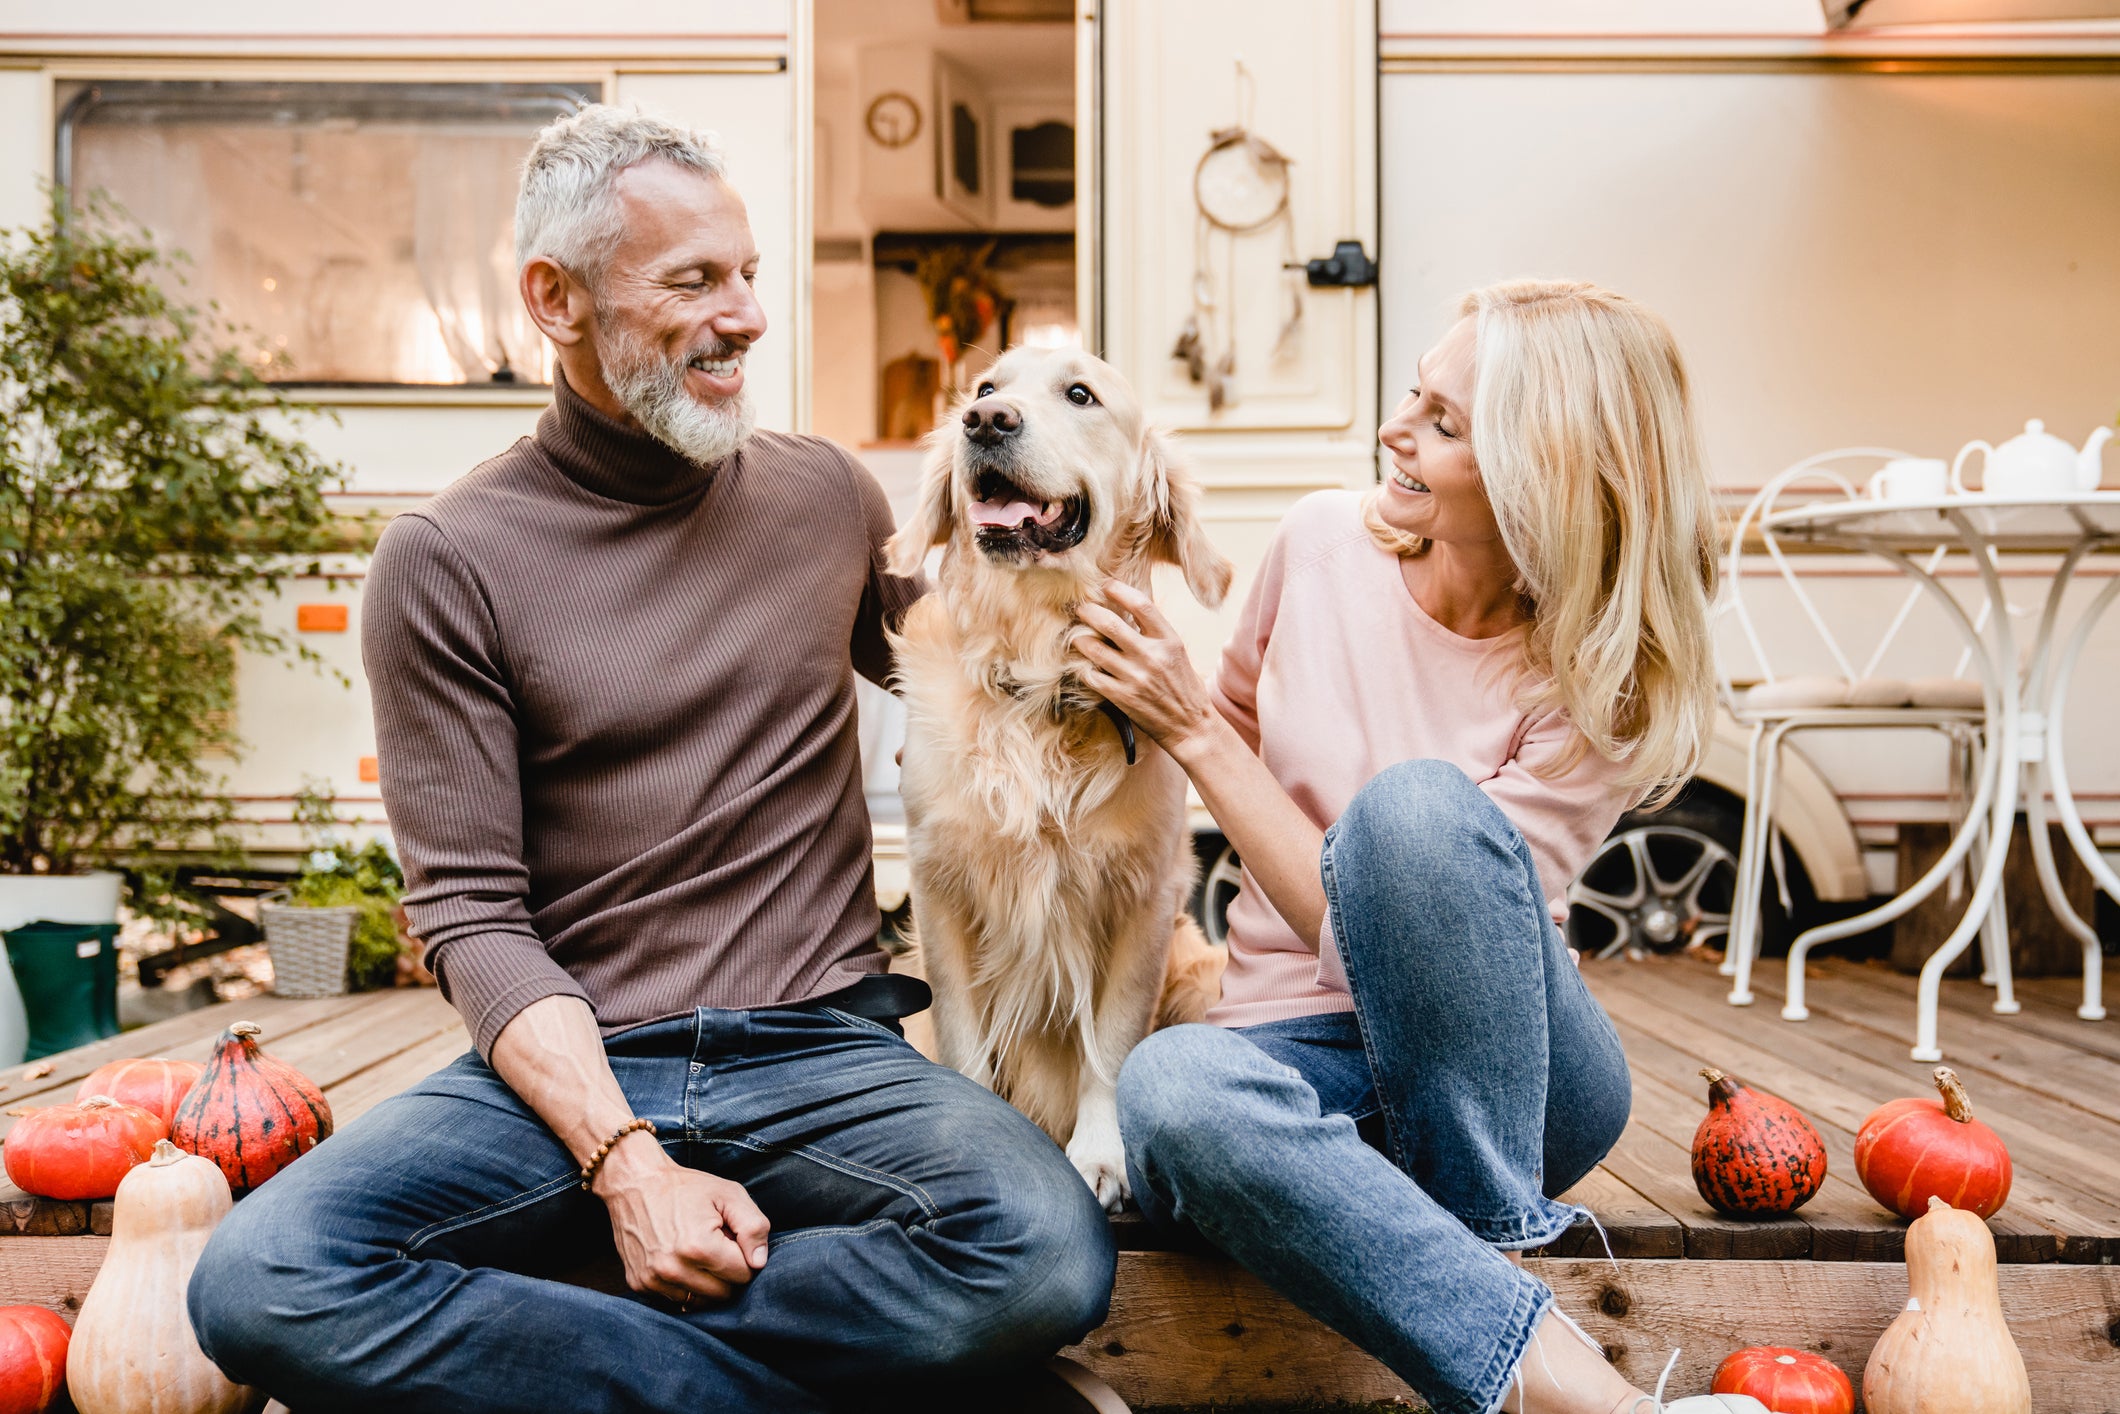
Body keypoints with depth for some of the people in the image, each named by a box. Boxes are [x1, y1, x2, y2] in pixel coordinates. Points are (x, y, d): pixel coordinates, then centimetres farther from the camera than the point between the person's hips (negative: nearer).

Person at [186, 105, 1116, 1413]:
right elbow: (473, 916, -4)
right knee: (262, 1283, -27)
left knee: (1052, 1254, -28)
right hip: (571, 1062, -1)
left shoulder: (829, 495, 10)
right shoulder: (447, 564, 0)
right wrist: (624, 1157, -18)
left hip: (818, 1052, 2)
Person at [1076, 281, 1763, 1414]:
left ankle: (1492, 1250, -22)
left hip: (1502, 1072, -2)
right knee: (1169, 1088, -37)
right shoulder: (1326, 543, -3)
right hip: (1302, 1045, 3)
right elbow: (1236, 722, 18)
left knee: (1416, 801, -35)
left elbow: (1390, 928, -20)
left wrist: (1193, 730, -19)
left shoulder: (1603, 682, -14)